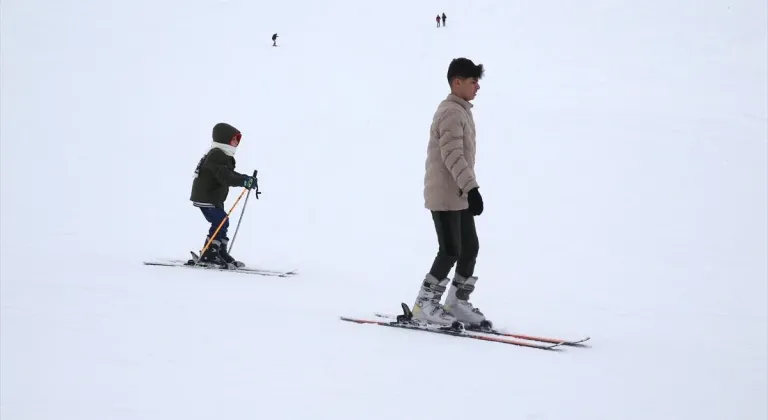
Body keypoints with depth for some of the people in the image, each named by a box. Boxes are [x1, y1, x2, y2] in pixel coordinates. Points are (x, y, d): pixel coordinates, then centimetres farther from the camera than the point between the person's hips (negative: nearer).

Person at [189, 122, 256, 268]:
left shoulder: (223, 156, 16)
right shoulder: (216, 155, -20)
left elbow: (230, 175, 19)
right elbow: (225, 177, -31)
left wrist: (246, 178, 4)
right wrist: (244, 181, -32)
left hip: (214, 197, 11)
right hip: (205, 197, -11)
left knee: (222, 223, 14)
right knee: (220, 222, -15)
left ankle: (221, 253, 22)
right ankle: (208, 256, -11)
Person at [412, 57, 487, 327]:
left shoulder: (461, 111, 17)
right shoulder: (451, 112, -16)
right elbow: (453, 155, -24)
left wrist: (468, 189, 22)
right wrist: (471, 187, -29)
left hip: (459, 195, 10)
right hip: (445, 195, -10)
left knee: (470, 248, 10)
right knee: (451, 251, -9)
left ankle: (457, 303, 18)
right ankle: (424, 304, -1)